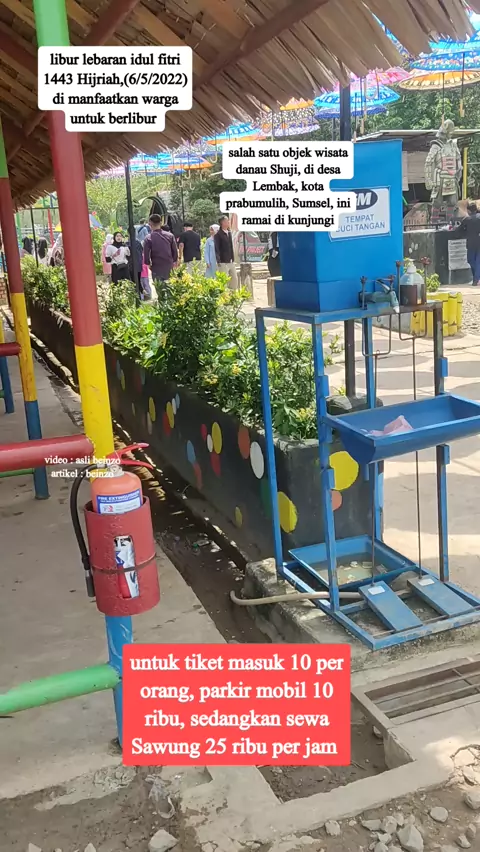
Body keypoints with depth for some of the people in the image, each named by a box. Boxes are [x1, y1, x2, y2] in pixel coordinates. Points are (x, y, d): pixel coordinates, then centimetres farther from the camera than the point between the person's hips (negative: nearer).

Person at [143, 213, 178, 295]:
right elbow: (175, 252, 2)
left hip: (157, 269, -3)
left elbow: (146, 256, -10)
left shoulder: (149, 238, -9)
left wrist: (149, 264, 9)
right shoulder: (170, 235, 0)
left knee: (161, 293, 4)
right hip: (170, 269, 3)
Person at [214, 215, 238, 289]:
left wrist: (233, 259, 17)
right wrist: (218, 261, -18)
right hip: (223, 263, -8)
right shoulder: (218, 234, -8)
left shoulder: (229, 233, 14)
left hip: (231, 262, 8)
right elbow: (217, 249, -12)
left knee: (234, 280, 9)